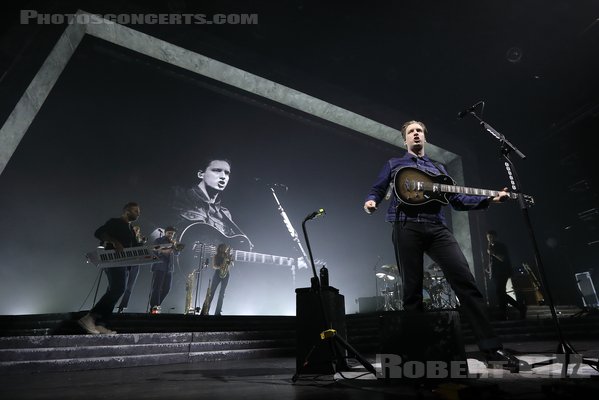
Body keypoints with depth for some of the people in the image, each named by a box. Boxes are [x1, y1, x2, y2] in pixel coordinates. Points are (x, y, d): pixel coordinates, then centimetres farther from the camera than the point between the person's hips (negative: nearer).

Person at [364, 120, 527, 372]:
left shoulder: (438, 168, 27)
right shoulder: (394, 165, 20)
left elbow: (457, 200, 21)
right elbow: (377, 191, 13)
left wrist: (489, 200, 7)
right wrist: (370, 203, -11)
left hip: (437, 228, 3)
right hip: (406, 227, -2)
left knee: (465, 281, -11)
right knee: (412, 290, -2)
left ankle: (492, 349, -4)